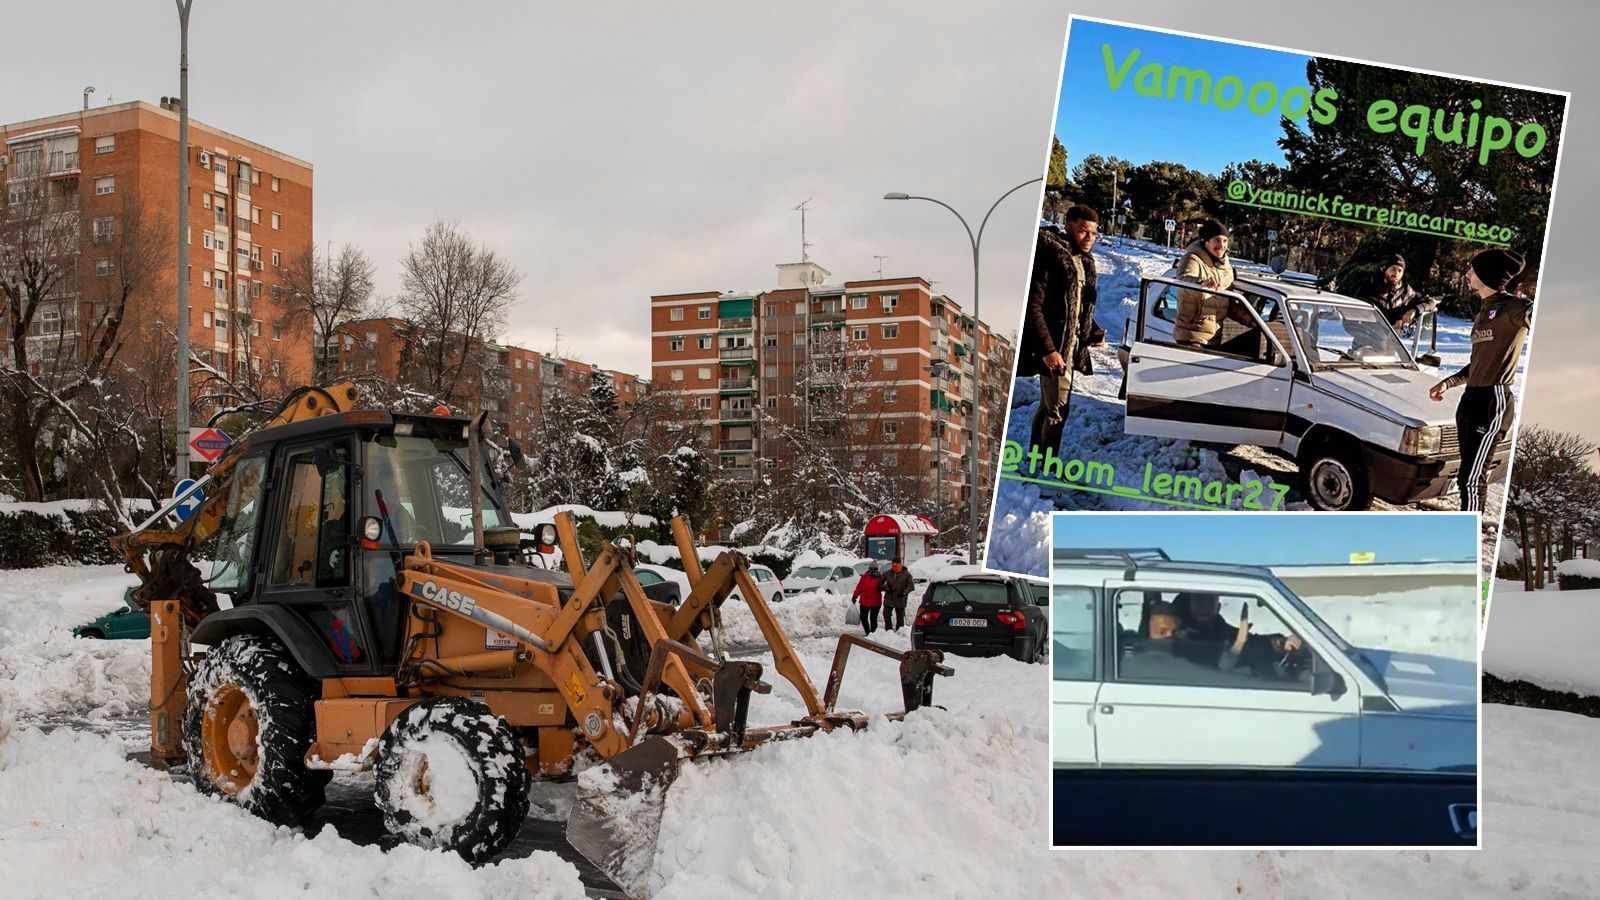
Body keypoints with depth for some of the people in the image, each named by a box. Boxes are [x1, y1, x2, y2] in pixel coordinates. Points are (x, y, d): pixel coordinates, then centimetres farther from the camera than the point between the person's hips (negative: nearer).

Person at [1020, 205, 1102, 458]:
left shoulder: (1085, 261, 12)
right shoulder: (1049, 255, -16)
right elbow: (1033, 307, -20)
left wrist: (1092, 330, 5)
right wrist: (1047, 349, -24)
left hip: (1070, 347, 9)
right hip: (1052, 347, -9)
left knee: (1048, 405, 18)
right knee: (1057, 408, -6)